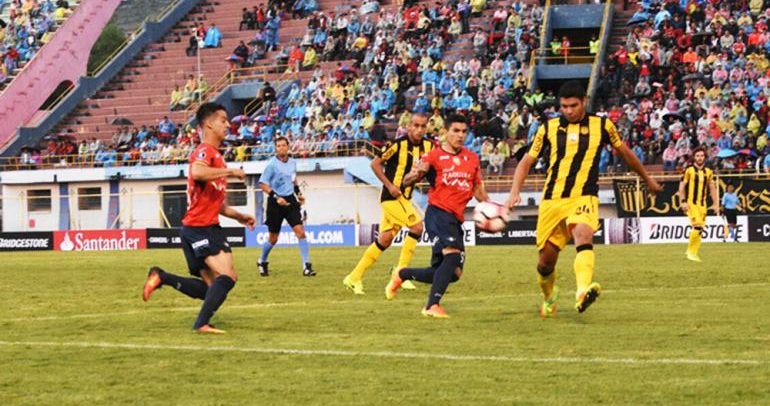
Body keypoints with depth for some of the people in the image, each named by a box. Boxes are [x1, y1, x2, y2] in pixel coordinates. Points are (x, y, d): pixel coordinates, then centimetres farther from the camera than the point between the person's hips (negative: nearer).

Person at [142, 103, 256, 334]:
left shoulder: (215, 155, 22)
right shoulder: (205, 151, -9)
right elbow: (197, 172, -35)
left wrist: (239, 216, 20)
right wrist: (230, 171, -25)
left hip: (209, 228, 10)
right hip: (199, 227, -10)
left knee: (210, 288, 10)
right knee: (227, 276, -18)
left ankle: (161, 277, 13)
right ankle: (202, 323, -18)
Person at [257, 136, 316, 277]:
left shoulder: (292, 162, 6)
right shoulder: (272, 164, -11)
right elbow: (263, 184, -12)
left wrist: (298, 193, 14)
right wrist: (276, 197, -21)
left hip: (290, 200, 4)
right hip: (276, 203, -4)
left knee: (300, 231, -12)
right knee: (273, 238, 6)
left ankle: (306, 266, -11)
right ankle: (262, 263, 32)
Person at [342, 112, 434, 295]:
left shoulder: (428, 146, 4)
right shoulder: (398, 144, -14)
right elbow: (375, 163, -9)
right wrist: (389, 185, -15)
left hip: (405, 197, 7)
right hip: (393, 196, -7)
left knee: (384, 240, 9)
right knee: (416, 227, -18)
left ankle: (355, 278, 15)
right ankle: (400, 272, -8)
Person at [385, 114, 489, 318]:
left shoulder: (472, 158, 15)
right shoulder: (434, 156, -1)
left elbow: (478, 190, 25)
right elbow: (406, 181, -4)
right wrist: (417, 173, -26)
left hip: (456, 220, 7)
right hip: (438, 212, -7)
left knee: (453, 273, 6)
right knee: (452, 255, -29)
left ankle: (401, 275, 28)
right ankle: (432, 305, -29)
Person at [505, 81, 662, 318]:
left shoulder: (602, 126, 5)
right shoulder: (549, 128, 7)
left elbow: (624, 152, 21)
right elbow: (527, 161, 13)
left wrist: (647, 180, 33)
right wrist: (515, 191, -2)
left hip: (584, 197, -2)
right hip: (552, 200, 2)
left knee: (584, 236, -33)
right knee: (546, 260, 6)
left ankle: (583, 293, -53)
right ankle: (549, 296, 38)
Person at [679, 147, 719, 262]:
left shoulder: (708, 172, 11)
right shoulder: (689, 170, -3)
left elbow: (712, 188, 16)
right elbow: (682, 186, -3)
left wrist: (716, 204, 11)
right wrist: (683, 201, -12)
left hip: (702, 204, 5)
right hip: (691, 202, -5)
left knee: (699, 228, 1)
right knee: (697, 226, -19)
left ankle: (693, 252, 9)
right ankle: (691, 251, -7)